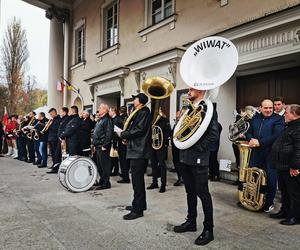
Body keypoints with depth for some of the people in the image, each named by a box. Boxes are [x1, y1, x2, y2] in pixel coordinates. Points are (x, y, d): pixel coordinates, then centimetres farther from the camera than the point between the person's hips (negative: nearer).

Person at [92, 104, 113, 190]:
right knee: (99, 165, 15)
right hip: (98, 147, 10)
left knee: (104, 165, -4)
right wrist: (95, 144, 18)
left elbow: (109, 134, -20)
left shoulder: (107, 120, -12)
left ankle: (106, 183, 4)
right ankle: (102, 181, 26)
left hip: (103, 147, -10)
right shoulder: (100, 120, 19)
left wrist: (105, 145, -21)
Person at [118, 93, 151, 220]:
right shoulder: (138, 112, 19)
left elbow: (139, 130, -21)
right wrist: (125, 134, 3)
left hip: (139, 151, -10)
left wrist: (123, 134, -12)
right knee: (138, 179, 17)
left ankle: (137, 210, 1)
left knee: (137, 180, -6)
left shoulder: (144, 112, -11)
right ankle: (140, 204, 29)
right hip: (137, 150, 10)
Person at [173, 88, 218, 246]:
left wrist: (198, 147, -17)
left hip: (198, 159, -8)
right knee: (190, 192, 17)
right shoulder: (189, 109, 16)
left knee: (202, 193, 0)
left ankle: (208, 230, 12)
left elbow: (214, 134, -17)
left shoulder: (208, 109, -8)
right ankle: (191, 222, 31)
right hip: (185, 157, 8)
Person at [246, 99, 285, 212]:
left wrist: (260, 142, -20)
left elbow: (276, 136, -18)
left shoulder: (278, 119, -5)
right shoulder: (255, 118, 11)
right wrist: (251, 139, -10)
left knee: (271, 179, 5)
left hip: (270, 154, -5)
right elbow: (249, 132, 13)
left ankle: (269, 203, 22)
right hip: (256, 153, 5)